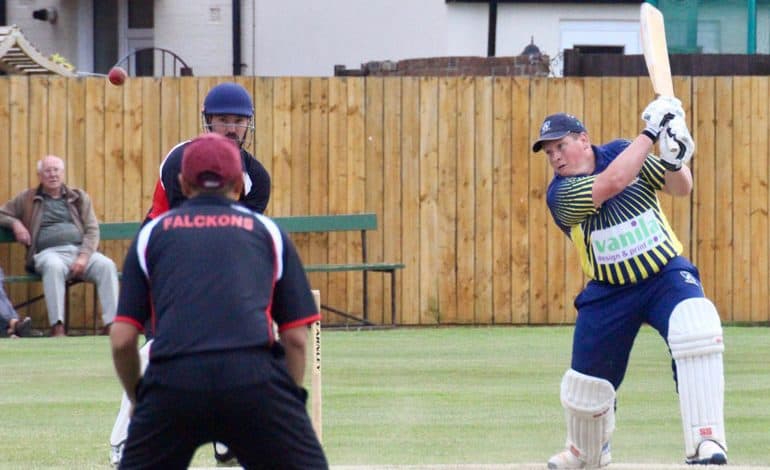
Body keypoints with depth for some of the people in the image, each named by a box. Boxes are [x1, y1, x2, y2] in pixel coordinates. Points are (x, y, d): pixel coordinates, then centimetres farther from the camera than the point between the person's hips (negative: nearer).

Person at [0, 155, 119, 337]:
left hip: (80, 250, 2)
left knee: (107, 265, -28)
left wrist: (84, 256, -7)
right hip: (49, 252, -2)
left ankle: (111, 324, -34)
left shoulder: (79, 197, 20)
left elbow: (92, 230, 12)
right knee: (54, 266, -39)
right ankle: (57, 327, -46)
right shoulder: (27, 199, 18)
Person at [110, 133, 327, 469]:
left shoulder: (151, 234, 22)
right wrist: (290, 399, 27)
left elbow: (122, 340, 16)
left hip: (172, 379, 0)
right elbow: (296, 338, 17)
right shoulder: (267, 231, 23)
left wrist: (139, 400, 30)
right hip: (254, 375, 0)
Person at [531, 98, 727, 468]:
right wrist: (651, 132, -27)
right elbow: (613, 182, -29)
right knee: (586, 385, 5)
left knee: (697, 327, -31)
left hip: (667, 272, 0)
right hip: (610, 292, 0)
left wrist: (674, 162, -19)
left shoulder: (620, 152, -2)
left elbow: (681, 188, 3)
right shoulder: (560, 194, -12)